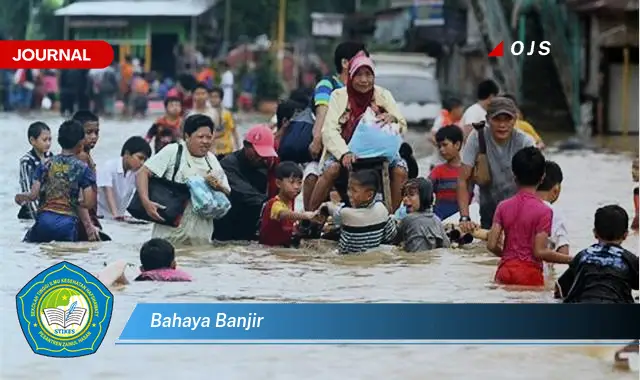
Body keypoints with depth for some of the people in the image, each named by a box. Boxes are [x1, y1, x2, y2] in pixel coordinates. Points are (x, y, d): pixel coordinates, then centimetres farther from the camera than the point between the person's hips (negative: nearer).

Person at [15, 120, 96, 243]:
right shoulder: (83, 168, -1)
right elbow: (89, 203, -6)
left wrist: (20, 197, 23)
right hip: (68, 223, -1)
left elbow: (33, 195, 2)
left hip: (45, 219, 1)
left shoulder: (45, 165, 5)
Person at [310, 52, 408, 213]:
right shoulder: (339, 96, -2)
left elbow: (402, 127, -1)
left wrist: (393, 119, -26)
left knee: (400, 170, -25)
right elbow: (329, 130, -13)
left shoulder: (383, 95, 5)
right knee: (331, 169, -33)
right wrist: (344, 153, -32)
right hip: (344, 150, -2)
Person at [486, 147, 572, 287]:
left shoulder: (503, 207, 2)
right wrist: (571, 259, -6)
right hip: (529, 273, -4)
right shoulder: (543, 211, -10)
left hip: (505, 272, 4)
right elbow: (540, 251, -15)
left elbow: (491, 245, -2)